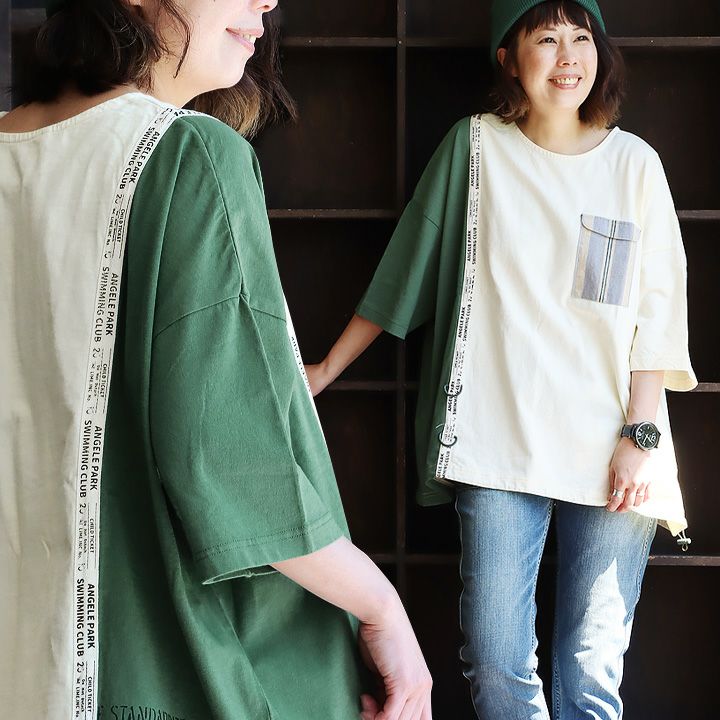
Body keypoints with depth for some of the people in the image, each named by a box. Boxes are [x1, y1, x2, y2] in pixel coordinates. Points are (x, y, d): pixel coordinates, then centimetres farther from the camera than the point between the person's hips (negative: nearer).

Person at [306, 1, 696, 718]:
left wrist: (639, 435, -4)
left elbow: (658, 309, 5)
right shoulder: (476, 145, 6)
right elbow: (404, 272, 12)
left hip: (609, 450, 0)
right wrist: (325, 371, 12)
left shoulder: (633, 163, 7)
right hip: (498, 442, 0)